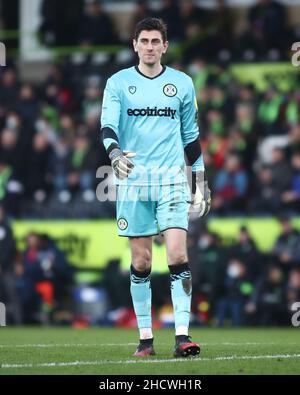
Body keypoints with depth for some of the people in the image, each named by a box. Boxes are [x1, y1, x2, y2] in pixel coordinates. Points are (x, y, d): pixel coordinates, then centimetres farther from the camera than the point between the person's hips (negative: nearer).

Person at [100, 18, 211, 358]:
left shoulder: (182, 83, 10)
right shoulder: (118, 83, 5)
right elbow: (107, 126, -6)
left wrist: (201, 182, 15)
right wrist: (115, 153, -27)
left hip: (172, 180, 0)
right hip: (133, 181, 0)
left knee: (178, 256, -12)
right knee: (140, 261, 2)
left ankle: (182, 336, -14)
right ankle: (145, 338, 10)